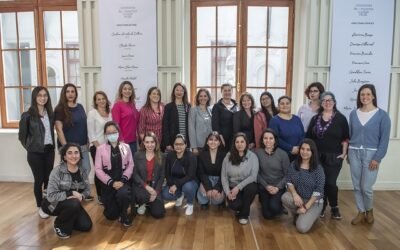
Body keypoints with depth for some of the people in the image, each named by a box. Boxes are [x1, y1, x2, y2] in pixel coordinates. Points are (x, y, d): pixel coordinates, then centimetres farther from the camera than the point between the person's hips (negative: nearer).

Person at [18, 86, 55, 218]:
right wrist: (30, 147, 4)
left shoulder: (50, 113, 4)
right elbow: (22, 135, -2)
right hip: (35, 153, -4)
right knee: (39, 179, 5)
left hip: (49, 150, 4)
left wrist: (52, 145, 6)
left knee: (49, 178, 10)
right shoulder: (28, 115, -10)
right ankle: (40, 207, 22)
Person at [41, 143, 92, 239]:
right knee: (74, 203, -35)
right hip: (53, 204, -5)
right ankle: (60, 225, -4)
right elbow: (51, 196, -26)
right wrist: (71, 193, -30)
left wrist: (81, 196, -20)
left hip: (73, 204, 5)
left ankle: (67, 219, 21)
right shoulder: (57, 171, -23)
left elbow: (87, 190, 1)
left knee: (86, 226, -10)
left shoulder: (82, 172, -7)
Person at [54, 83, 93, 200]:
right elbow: (59, 130, -13)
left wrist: (87, 141, 12)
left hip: (82, 146, 6)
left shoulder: (80, 107, 10)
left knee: (86, 169, 10)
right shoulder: (60, 109, -8)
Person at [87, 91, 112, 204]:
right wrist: (99, 147, -13)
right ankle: (100, 196, 16)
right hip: (97, 147, -4)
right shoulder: (92, 113, -5)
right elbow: (91, 133, -9)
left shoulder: (109, 113, 8)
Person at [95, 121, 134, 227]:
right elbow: (98, 170, -7)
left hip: (123, 181, 0)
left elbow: (130, 166, 0)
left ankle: (124, 214, -4)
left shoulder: (126, 147, 3)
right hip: (108, 183, 0)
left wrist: (123, 180, -15)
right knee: (111, 215, 2)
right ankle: (115, 209, 40)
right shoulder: (101, 149, -2)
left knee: (123, 194, -36)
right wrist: (112, 182, -16)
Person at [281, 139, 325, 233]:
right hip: (298, 197, 4)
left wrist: (306, 207, -19)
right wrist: (294, 194, -23)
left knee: (302, 228, -22)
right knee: (285, 197, -31)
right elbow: (289, 182, -2)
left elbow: (318, 191, -15)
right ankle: (297, 215, 1)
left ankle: (310, 216, 13)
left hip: (313, 202, -3)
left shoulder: (318, 169, -13)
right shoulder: (293, 165, -2)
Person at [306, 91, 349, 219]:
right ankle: (322, 206, 23)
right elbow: (309, 137, 9)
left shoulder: (341, 118, 0)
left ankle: (334, 208, 18)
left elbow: (345, 138, 0)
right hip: (317, 156, 3)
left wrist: (344, 153, -6)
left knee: (330, 183, -3)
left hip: (334, 157, -3)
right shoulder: (315, 118, 7)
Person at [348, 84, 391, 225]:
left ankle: (369, 210, 25)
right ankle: (361, 212, 24)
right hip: (354, 153, 3)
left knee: (366, 187, -3)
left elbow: (384, 139, -6)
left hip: (371, 154, -3)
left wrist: (377, 158, -11)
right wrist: (347, 152, 6)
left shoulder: (382, 115, -4)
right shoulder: (353, 114, 5)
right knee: (357, 186, 8)